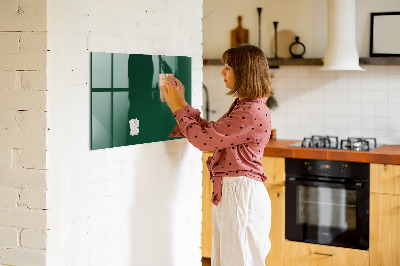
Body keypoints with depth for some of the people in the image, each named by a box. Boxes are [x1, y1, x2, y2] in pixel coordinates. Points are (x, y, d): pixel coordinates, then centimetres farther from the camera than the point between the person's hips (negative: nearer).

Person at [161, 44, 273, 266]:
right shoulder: (242, 105, 14)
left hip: (241, 193, -10)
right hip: (228, 192, 10)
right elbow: (210, 131, 18)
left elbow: (204, 139, -19)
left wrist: (177, 108, -7)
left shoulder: (253, 112, -20)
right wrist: (182, 103, 15)